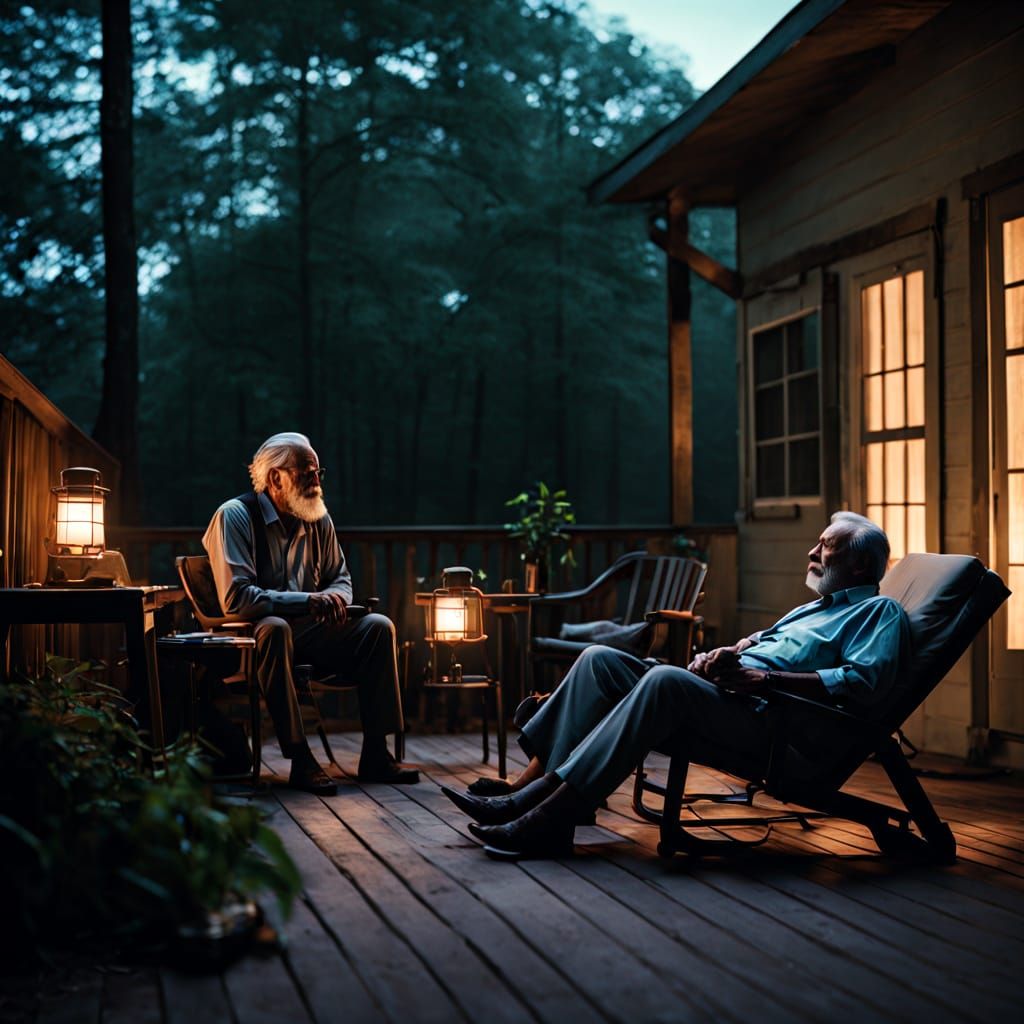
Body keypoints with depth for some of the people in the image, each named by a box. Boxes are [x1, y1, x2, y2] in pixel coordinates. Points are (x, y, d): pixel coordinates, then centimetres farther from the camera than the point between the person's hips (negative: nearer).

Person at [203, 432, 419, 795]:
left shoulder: (319, 519, 7)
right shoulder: (235, 516, -13)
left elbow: (340, 579, 18)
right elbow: (235, 598, -24)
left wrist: (335, 597, -9)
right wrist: (307, 601, -30)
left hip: (306, 630, 7)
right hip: (252, 634, -6)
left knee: (378, 626, -12)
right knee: (276, 628, -39)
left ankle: (375, 755, -12)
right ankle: (300, 760, -37)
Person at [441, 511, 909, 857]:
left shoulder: (880, 612, 6)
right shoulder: (814, 608, 35)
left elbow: (865, 683, -12)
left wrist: (765, 677, -17)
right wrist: (726, 653, 4)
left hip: (765, 720, -9)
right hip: (717, 694, 9)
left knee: (666, 679, -35)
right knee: (601, 660, -5)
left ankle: (550, 817, -38)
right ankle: (526, 792, -18)